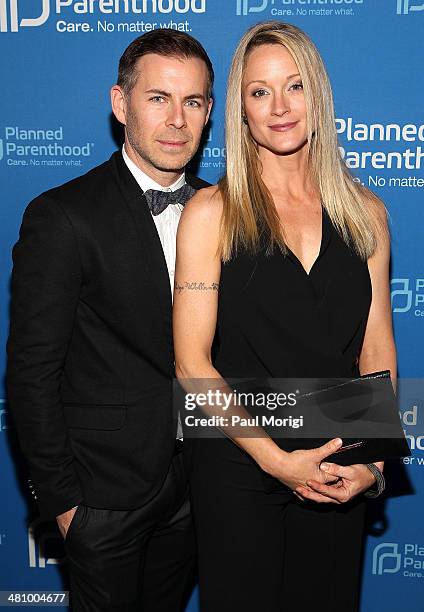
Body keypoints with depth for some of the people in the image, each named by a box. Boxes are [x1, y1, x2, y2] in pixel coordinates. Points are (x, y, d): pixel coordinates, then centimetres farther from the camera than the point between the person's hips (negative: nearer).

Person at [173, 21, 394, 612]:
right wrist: (276, 459, -15)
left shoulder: (364, 212, 2)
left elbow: (377, 351, 3)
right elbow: (193, 362, -10)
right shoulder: (211, 212, -8)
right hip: (238, 469, -3)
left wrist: (373, 461, -8)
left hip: (339, 476, 3)